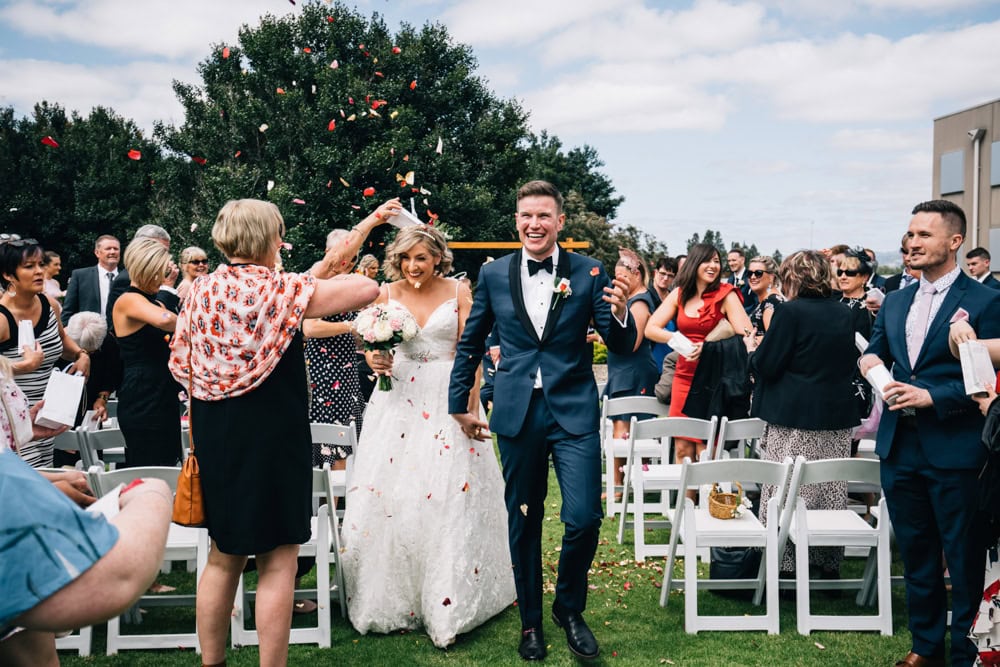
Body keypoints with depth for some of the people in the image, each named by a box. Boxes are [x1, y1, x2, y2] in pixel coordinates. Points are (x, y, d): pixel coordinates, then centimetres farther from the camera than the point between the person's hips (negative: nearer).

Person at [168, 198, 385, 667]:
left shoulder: (200, 291, 3)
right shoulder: (279, 290, -12)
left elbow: (186, 368, 8)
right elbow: (368, 289, -10)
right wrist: (328, 277, 8)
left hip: (214, 437, 6)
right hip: (271, 439, -6)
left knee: (223, 557, 18)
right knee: (277, 562, 4)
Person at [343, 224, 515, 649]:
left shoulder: (459, 293, -1)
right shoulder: (387, 293, 5)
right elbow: (372, 346, 8)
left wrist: (471, 407, -11)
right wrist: (374, 360, -16)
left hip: (447, 400, -2)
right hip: (398, 399, 3)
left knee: (447, 497, -2)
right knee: (388, 494, 2)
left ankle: (447, 604, 8)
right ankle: (390, 600, 17)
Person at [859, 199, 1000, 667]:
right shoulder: (896, 302, 11)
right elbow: (876, 349, 18)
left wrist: (931, 396, -21)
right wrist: (869, 360, -5)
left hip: (954, 449, -6)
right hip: (900, 446, 6)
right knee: (915, 553, 16)